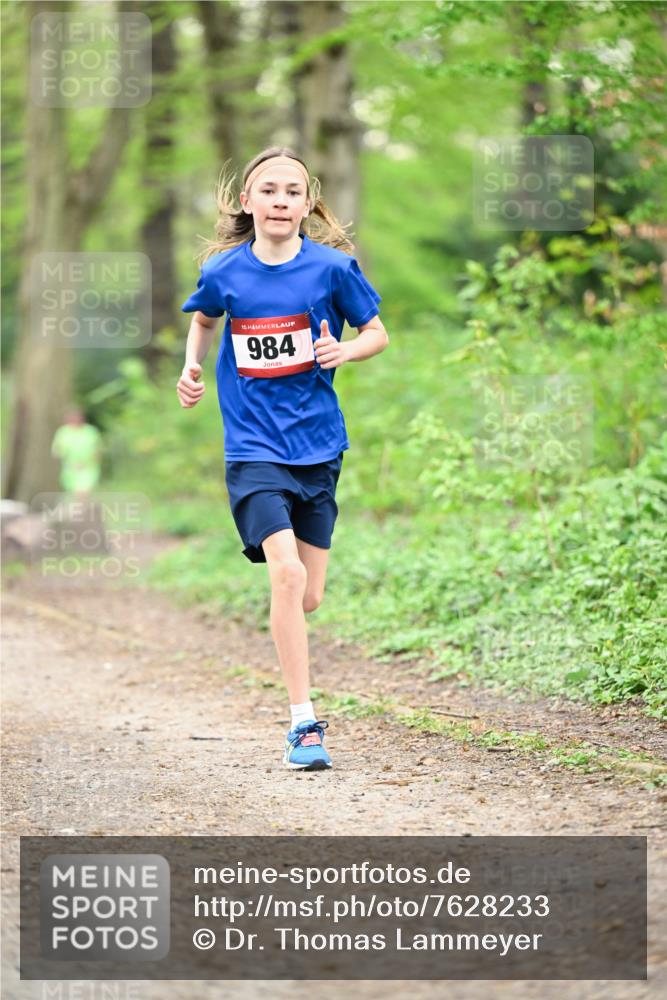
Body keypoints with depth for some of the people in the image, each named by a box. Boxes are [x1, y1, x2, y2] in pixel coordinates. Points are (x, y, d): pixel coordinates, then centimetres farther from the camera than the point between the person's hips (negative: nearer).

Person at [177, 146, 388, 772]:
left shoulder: (331, 267, -5)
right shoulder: (223, 271, -2)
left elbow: (377, 332, 5)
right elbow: (203, 320, 20)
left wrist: (347, 350, -15)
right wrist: (191, 368, 3)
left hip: (316, 443, 2)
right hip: (253, 445, -1)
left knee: (308, 597, 6)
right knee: (286, 574, -19)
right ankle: (303, 723, -14)